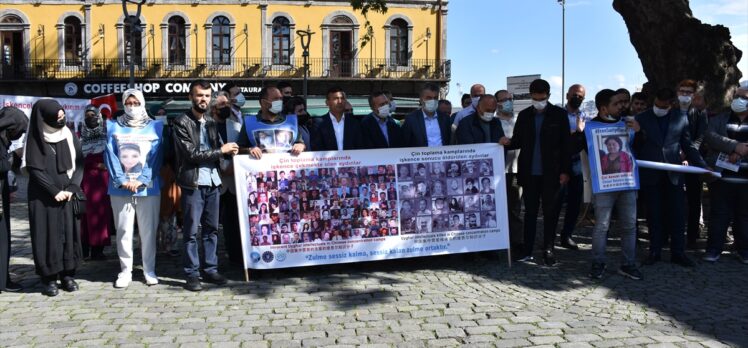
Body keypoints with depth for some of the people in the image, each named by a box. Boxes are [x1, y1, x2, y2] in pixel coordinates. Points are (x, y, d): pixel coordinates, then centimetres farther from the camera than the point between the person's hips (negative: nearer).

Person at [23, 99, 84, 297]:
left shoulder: (69, 136, 6)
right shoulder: (35, 139, -3)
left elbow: (79, 164, 4)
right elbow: (34, 169, -7)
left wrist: (71, 188, -10)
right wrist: (55, 191, -14)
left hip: (69, 195, 3)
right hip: (44, 197, -3)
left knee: (69, 233, 3)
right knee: (48, 234, -1)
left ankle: (68, 275, 12)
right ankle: (48, 278, 6)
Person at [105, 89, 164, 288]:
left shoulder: (155, 127, 8)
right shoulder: (114, 127, 11)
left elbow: (156, 157, -1)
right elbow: (110, 156, 2)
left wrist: (141, 180, -12)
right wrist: (121, 180, -10)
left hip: (148, 187, -1)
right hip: (120, 188, 1)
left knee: (148, 230, 2)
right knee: (123, 230, 3)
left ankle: (149, 270, 11)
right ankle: (125, 271, 12)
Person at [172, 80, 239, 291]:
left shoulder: (211, 122, 14)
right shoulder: (182, 123, -7)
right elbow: (191, 154, -14)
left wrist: (230, 151, -6)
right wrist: (221, 151, -12)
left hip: (213, 182, 6)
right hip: (193, 184, -6)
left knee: (211, 229, 11)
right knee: (191, 231, 0)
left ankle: (210, 270, 20)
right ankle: (192, 275, 8)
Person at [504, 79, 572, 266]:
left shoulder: (559, 115, 0)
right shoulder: (524, 115, 7)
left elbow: (565, 144, -1)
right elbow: (518, 141, 10)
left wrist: (565, 171, -5)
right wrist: (507, 143, -12)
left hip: (550, 173, -2)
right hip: (529, 173, 2)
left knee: (550, 211, 4)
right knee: (530, 211, 7)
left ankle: (548, 249, 13)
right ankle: (527, 250, 13)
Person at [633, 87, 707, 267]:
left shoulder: (681, 119, 5)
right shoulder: (642, 119, 0)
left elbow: (688, 146, 10)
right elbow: (635, 146, 2)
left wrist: (702, 166, 2)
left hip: (673, 174, 1)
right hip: (650, 175, -1)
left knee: (677, 213, 3)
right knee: (654, 214, 6)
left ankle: (678, 252, 13)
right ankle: (655, 252, 15)